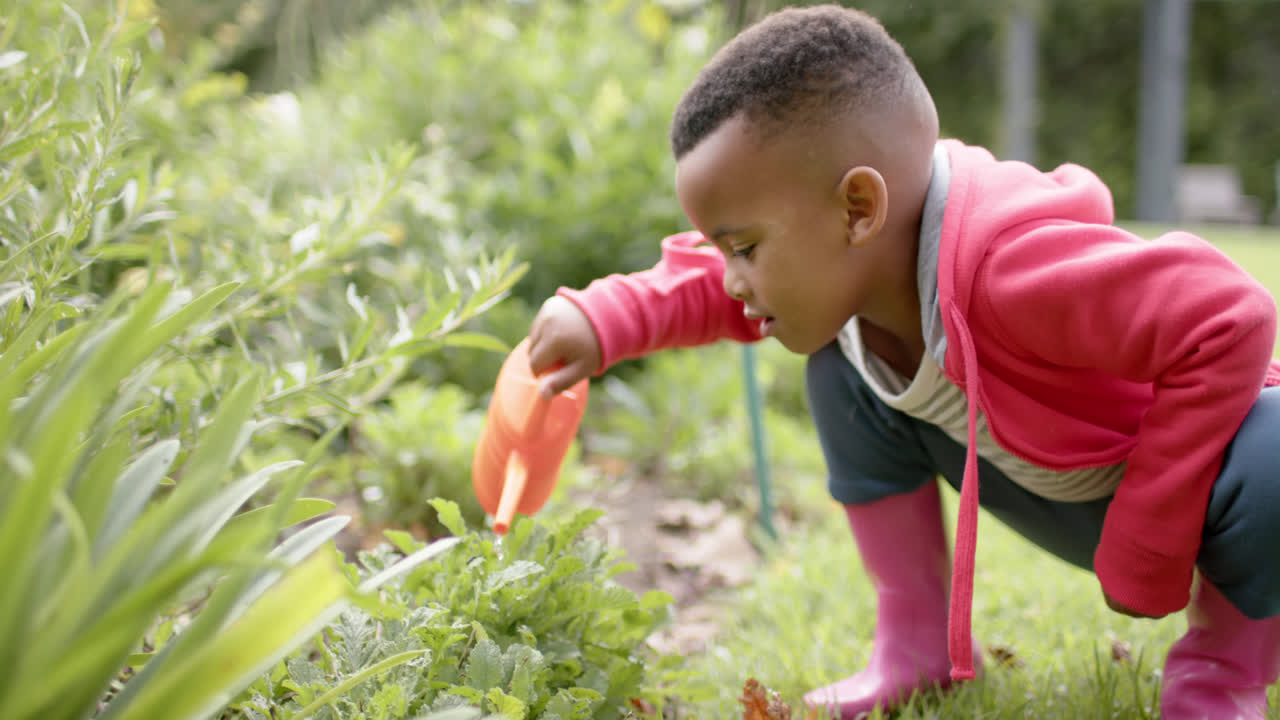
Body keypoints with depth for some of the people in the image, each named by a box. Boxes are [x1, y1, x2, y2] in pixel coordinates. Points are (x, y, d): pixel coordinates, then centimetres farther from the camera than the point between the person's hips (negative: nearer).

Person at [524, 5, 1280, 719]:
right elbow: (715, 284, 6)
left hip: (1184, 469, -7)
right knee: (840, 361, -6)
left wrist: (1144, 551, -33)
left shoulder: (1007, 263, -41)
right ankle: (920, 646, 4)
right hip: (1058, 494, 7)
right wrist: (606, 318, -13)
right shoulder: (837, 255, -13)